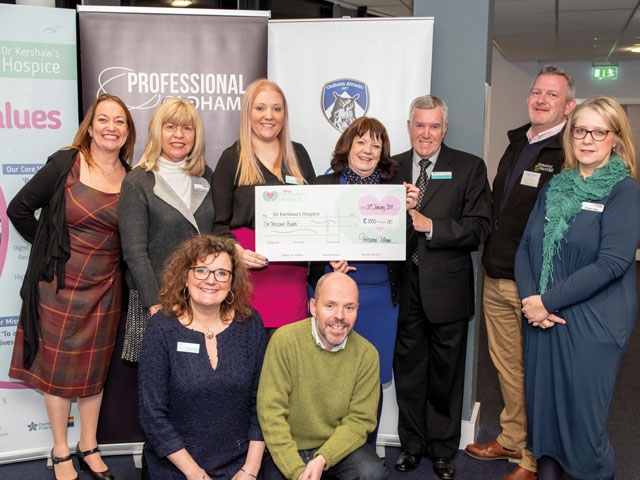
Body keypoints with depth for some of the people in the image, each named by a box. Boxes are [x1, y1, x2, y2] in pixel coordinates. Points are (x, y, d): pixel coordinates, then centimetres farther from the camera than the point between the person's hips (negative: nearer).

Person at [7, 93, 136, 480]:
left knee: (95, 368, 14)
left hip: (105, 288, 3)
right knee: (58, 366, 9)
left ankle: (89, 448, 30)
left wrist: (107, 256, -3)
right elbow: (20, 208, -4)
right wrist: (49, 248, -1)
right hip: (60, 284, -2)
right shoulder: (65, 164, -8)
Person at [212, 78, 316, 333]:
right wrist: (235, 251, -18)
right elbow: (219, 222, 2)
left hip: (292, 272, 3)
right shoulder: (232, 158, 4)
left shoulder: (298, 154, 14)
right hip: (247, 268, -2)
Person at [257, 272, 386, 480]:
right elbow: (271, 412, -16)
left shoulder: (367, 354, -8)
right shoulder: (284, 340, -15)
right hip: (287, 448, 0)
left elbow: (360, 420, -6)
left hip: (339, 446, 1)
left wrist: (322, 460, -21)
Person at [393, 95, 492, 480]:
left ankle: (443, 449, 28)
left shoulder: (470, 168, 0)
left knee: (445, 372, 10)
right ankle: (412, 444, 31)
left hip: (447, 287, -2)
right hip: (403, 286, 3)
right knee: (408, 369, 13)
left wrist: (430, 226, -18)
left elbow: (480, 227, -9)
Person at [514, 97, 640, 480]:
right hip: (542, 319, 5)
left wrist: (549, 301, -16)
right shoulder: (554, 187, 10)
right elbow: (526, 246, 6)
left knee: (583, 421, 4)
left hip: (593, 326, -5)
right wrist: (530, 299, -10)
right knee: (543, 408, 12)